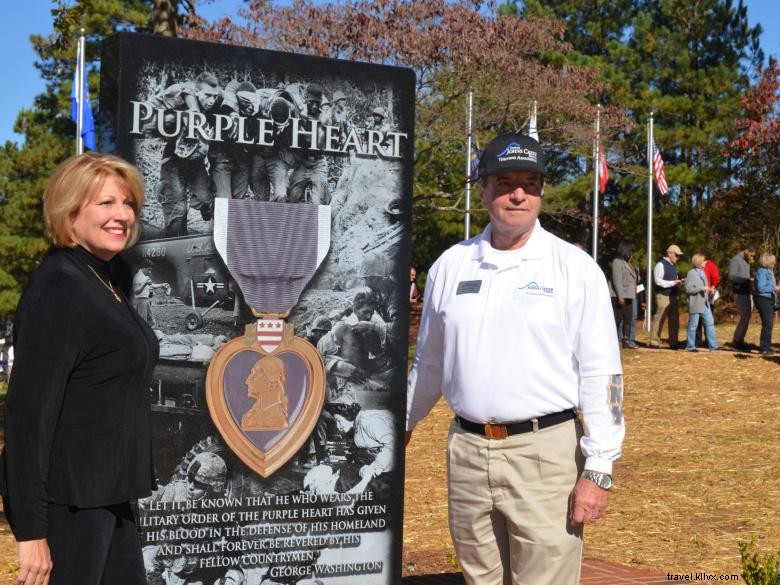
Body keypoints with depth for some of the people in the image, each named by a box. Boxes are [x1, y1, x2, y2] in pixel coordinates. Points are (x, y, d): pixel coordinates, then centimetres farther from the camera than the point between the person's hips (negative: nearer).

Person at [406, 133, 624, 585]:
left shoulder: (575, 268, -4)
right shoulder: (451, 265, 7)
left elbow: (601, 373, -7)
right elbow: (430, 359, 19)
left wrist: (598, 470, -12)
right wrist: (403, 422, 27)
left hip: (544, 451, -4)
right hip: (467, 449, 4)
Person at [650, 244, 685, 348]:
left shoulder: (673, 266, 16)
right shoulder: (661, 265, -10)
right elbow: (658, 281, -17)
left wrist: (679, 282, 3)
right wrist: (673, 282, -21)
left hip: (674, 296, 9)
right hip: (663, 296, -9)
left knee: (674, 320, 9)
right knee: (659, 319, -5)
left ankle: (673, 342, 16)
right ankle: (654, 342, 2)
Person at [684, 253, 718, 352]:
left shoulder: (702, 272, 15)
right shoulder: (691, 273, -9)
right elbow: (688, 289, -15)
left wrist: (709, 290, 6)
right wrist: (701, 288, -21)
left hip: (705, 303, 8)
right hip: (695, 304, -8)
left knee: (710, 323, 3)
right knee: (693, 325, 0)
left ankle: (712, 345, 6)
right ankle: (690, 346, 9)